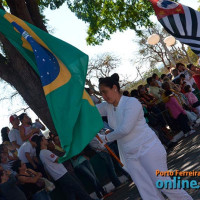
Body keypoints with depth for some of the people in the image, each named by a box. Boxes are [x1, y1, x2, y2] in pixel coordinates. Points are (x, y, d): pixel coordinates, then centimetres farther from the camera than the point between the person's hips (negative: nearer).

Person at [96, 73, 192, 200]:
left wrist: (107, 138, -7)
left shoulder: (131, 102, -12)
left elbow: (125, 129, -19)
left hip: (147, 149, -6)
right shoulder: (107, 107, 10)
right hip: (130, 156, 6)